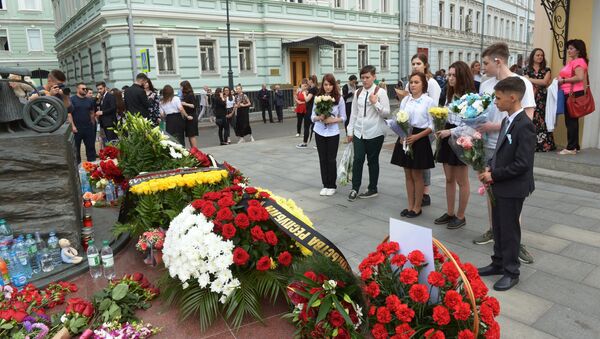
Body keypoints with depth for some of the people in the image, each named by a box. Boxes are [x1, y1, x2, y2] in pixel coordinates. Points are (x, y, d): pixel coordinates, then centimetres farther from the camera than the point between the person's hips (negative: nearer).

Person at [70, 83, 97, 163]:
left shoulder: (89, 100, 10)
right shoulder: (72, 99, -3)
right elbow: (69, 113, -9)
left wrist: (93, 124, 8)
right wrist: (73, 126, -15)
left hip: (88, 128, 4)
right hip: (76, 128, -3)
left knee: (91, 147, 6)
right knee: (76, 148, 7)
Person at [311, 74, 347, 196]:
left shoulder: (339, 98, -4)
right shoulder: (318, 97, 1)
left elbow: (343, 118, 0)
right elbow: (312, 116, 4)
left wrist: (333, 120, -17)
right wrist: (319, 118, -17)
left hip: (333, 133, -2)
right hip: (319, 132, 2)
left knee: (331, 160, 2)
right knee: (323, 159, 8)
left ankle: (332, 186, 15)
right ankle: (325, 185, 19)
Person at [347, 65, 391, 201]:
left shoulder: (380, 92, -4)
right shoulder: (358, 93, 9)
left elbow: (386, 112, -7)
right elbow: (354, 113, 12)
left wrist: (375, 103, -20)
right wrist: (350, 131, 11)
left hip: (375, 132, -3)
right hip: (359, 132, 3)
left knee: (373, 160, 7)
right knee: (358, 159, -2)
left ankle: (372, 189, 21)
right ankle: (355, 188, 10)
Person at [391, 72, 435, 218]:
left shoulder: (429, 101, -6)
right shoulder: (405, 100, 8)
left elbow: (432, 125, -8)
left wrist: (416, 137, -18)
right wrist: (401, 135, -8)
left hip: (419, 139, -5)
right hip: (405, 139, 5)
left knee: (417, 175, 4)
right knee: (408, 175, 11)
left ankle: (417, 207, 19)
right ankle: (410, 206, 23)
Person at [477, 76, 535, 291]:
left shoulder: (524, 125, -20)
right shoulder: (507, 121, 9)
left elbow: (522, 163, -23)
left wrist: (494, 175, -18)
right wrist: (489, 167, 0)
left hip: (512, 188, -8)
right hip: (499, 186, 8)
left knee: (509, 230, 4)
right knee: (498, 227, 18)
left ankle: (511, 272, 20)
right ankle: (498, 264, 33)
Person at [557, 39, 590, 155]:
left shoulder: (579, 61, -9)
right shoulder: (571, 62, 19)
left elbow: (580, 77, -23)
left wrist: (563, 80, -13)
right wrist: (560, 79, 11)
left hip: (574, 94, -10)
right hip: (569, 94, 10)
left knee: (571, 120, -7)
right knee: (571, 120, 12)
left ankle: (571, 148, -3)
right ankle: (575, 146, 19)